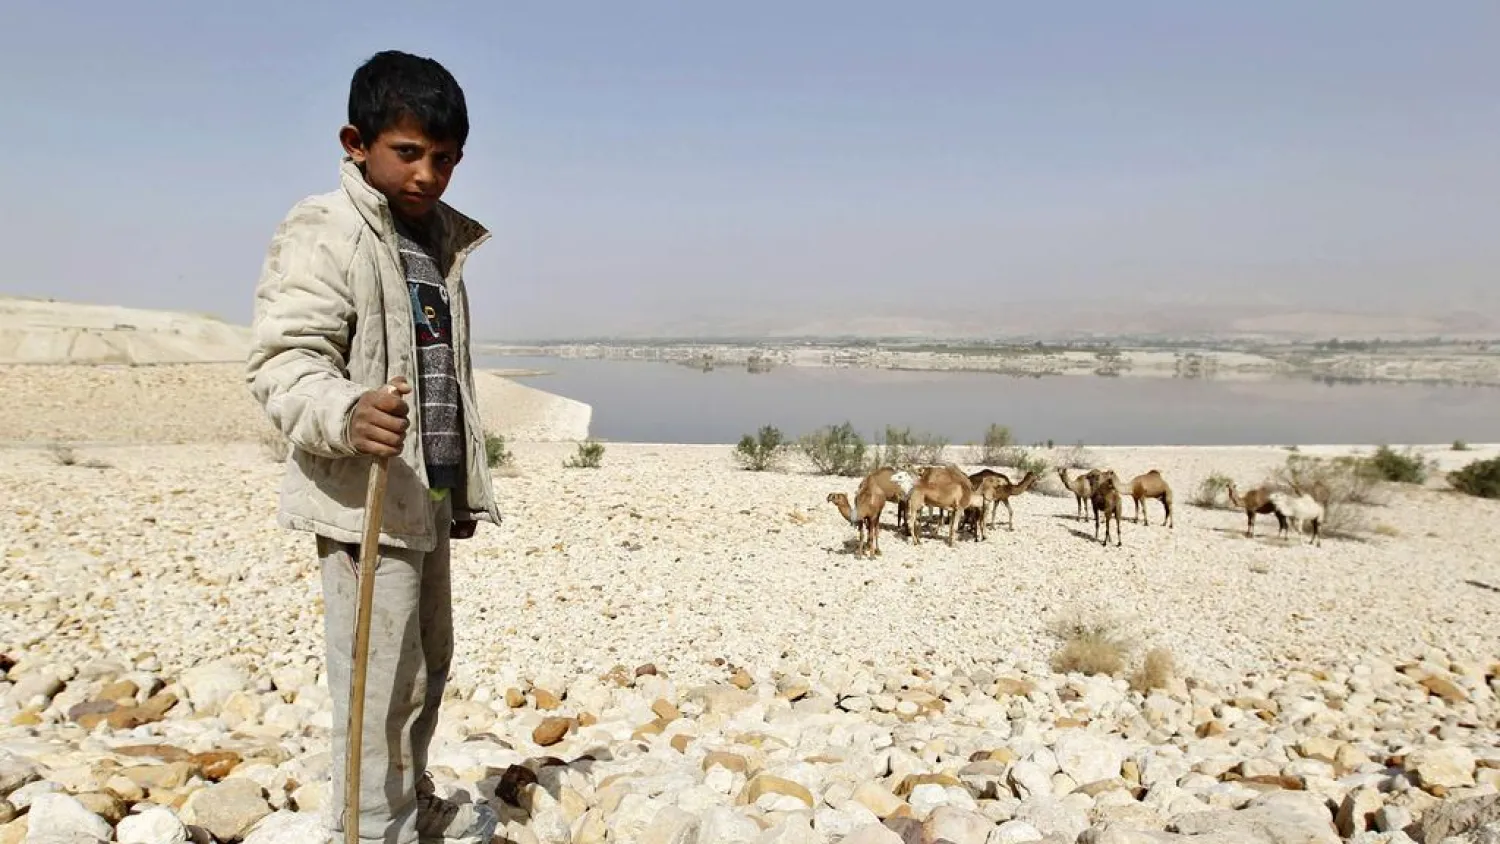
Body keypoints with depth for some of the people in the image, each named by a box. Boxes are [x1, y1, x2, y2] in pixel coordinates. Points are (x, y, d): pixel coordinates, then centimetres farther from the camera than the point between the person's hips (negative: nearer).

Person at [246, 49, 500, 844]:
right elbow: (282, 360, -22)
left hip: (427, 495, 9)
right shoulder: (323, 232, -12)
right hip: (363, 498, -9)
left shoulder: (438, 238, 15)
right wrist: (345, 415, -43)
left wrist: (464, 485, 22)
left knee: (428, 664, 20)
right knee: (382, 683, -6)